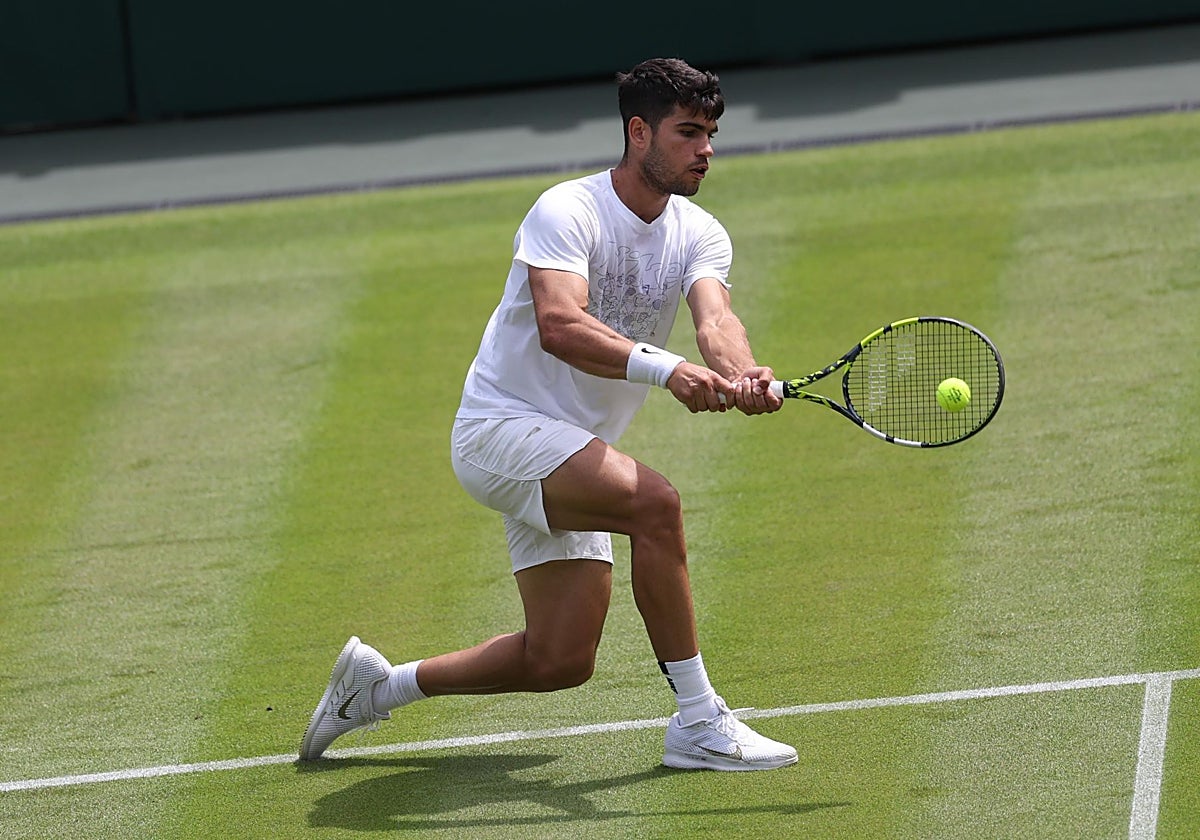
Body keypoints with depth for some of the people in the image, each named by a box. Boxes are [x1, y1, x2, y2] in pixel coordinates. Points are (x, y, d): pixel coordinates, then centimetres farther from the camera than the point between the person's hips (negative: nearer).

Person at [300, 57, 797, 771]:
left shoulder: (700, 236, 2)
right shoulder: (567, 211, -17)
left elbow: (715, 318, -19)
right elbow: (559, 325, -33)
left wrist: (742, 375, -42)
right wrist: (665, 369, -47)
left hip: (572, 454, 8)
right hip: (503, 427, -8)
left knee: (560, 662, 4)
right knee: (655, 502, -31)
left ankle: (380, 684, 25)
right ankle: (698, 724, -26)